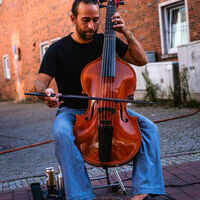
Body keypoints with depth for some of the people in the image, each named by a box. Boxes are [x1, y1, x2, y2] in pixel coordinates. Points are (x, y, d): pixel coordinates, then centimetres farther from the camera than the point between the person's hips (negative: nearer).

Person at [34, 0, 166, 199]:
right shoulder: (58, 50, -2)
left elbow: (141, 60, 4)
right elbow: (40, 82, -9)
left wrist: (126, 33, -9)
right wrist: (46, 91, -34)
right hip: (72, 111, -2)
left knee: (149, 128, -20)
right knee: (62, 133, -38)